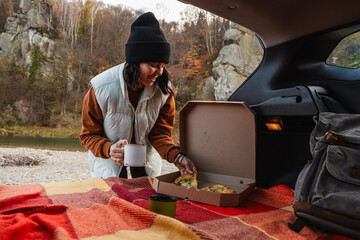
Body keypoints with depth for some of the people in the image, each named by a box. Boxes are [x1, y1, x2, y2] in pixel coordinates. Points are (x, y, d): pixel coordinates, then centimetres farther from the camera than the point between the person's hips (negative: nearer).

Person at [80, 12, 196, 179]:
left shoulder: (164, 90, -21)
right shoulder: (101, 89, -27)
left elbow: (160, 133, -15)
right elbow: (89, 135, -17)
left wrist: (176, 156, -34)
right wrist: (109, 149, -38)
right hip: (109, 159, -2)